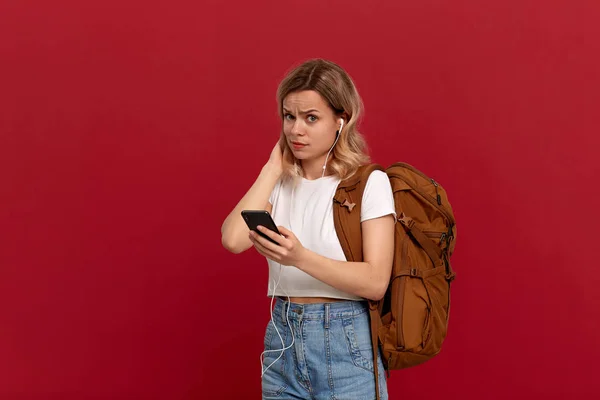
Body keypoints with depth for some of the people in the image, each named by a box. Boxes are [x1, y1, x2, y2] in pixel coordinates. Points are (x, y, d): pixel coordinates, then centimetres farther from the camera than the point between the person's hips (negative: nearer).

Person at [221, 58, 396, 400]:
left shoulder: (370, 183, -6)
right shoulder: (281, 184, 8)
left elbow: (376, 281, -15)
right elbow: (233, 239, -10)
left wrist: (300, 257, -28)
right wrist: (273, 168, -3)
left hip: (346, 345, -4)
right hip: (282, 344, 4)